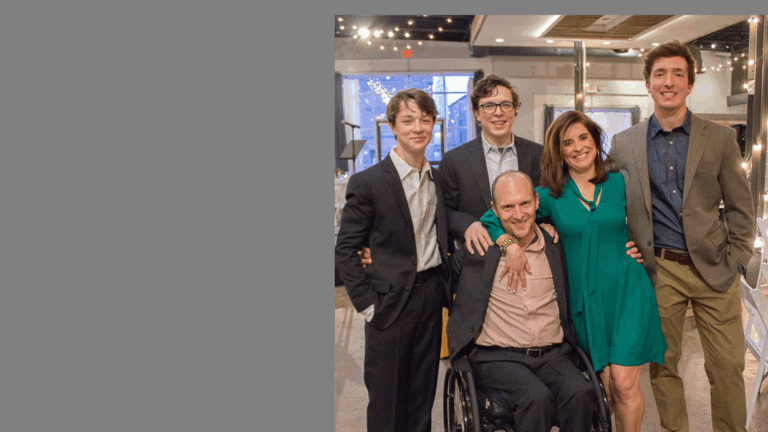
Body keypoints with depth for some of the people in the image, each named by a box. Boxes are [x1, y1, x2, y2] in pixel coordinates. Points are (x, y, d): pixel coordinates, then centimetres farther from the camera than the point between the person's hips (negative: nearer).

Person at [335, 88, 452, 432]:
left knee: (423, 395, 18)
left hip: (432, 297, 5)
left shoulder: (438, 179, 7)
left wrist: (446, 285, 7)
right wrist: (367, 303, -11)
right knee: (386, 402, 9)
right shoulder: (368, 182, -10)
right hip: (391, 301, -5)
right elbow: (345, 250, -8)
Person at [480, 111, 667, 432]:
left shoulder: (619, 183, 4)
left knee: (624, 383, -3)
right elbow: (491, 218, -4)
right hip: (586, 296, 0)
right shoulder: (549, 195, -1)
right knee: (605, 385, 5)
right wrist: (511, 245, -19)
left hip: (627, 291, 0)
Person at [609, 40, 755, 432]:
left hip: (712, 268, 0)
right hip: (659, 270, 0)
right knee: (663, 366, 8)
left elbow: (741, 208, 5)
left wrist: (733, 263, -2)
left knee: (728, 366, 5)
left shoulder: (720, 138, 3)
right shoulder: (623, 144, 3)